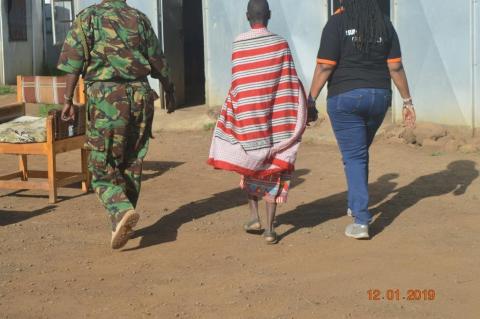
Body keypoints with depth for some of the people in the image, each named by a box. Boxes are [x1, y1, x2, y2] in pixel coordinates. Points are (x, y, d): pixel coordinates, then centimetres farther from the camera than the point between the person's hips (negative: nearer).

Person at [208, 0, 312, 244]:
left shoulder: (238, 45, -3)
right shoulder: (280, 44, -4)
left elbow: (238, 85, -2)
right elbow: (291, 83, -4)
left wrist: (238, 113, 8)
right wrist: (300, 110, 6)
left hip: (247, 114, 1)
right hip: (275, 115, -1)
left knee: (251, 164, 21)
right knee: (273, 168, 5)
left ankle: (254, 216, 16)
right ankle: (269, 228, 0)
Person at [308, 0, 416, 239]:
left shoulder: (337, 23, -10)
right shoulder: (384, 23, 3)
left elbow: (325, 67, -15)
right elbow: (396, 67, 2)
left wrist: (311, 100, -9)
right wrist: (407, 101, 7)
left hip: (345, 97, -4)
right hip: (379, 97, 5)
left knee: (354, 157, 0)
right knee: (360, 151, 24)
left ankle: (361, 222, -6)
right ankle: (355, 205, 35)